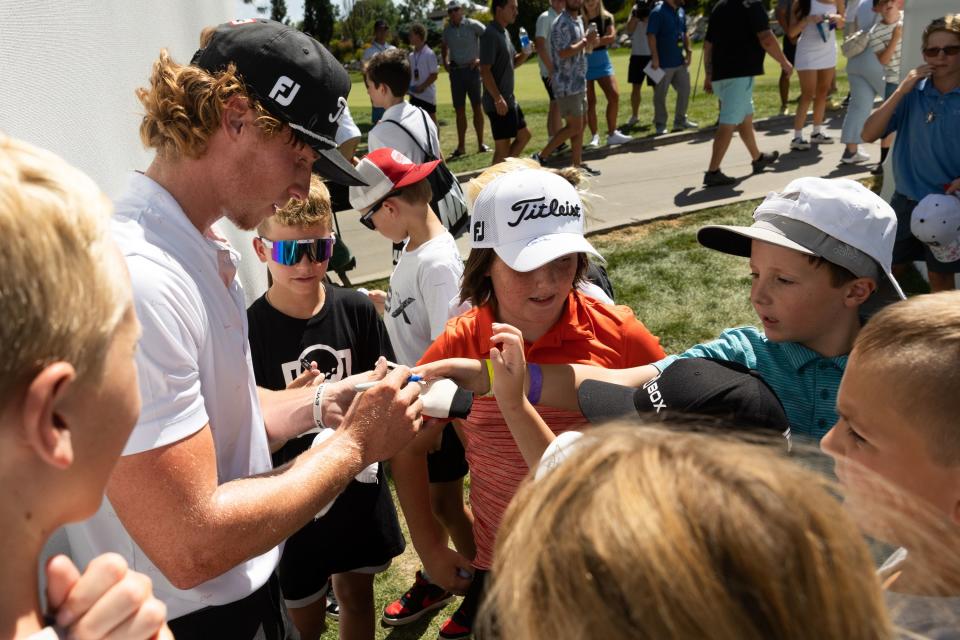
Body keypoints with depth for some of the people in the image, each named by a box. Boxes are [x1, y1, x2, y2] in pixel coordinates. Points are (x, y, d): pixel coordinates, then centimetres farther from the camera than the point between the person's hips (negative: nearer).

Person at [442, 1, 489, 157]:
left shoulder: (473, 25, -4)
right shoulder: (447, 29, 10)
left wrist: (481, 59, -10)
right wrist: (445, 62, 13)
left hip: (472, 69, -4)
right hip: (455, 72, 4)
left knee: (477, 107, -1)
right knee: (459, 109, 6)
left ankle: (481, 144, 6)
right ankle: (461, 146, 11)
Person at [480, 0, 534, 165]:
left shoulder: (504, 32, 13)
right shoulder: (490, 35, -17)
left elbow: (512, 62, 23)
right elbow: (485, 70, -23)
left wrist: (526, 53, 3)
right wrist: (498, 98, -26)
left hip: (510, 99, 10)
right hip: (499, 103, -10)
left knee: (524, 135, 18)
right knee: (503, 148, -4)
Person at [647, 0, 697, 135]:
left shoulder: (681, 11, 12)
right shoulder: (658, 12, -11)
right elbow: (651, 36, -16)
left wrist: (688, 51, 10)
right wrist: (655, 58, -21)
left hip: (680, 61, 8)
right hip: (664, 63, -8)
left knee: (685, 90, 11)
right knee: (660, 95, 2)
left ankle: (680, 121, 24)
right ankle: (660, 124, 12)